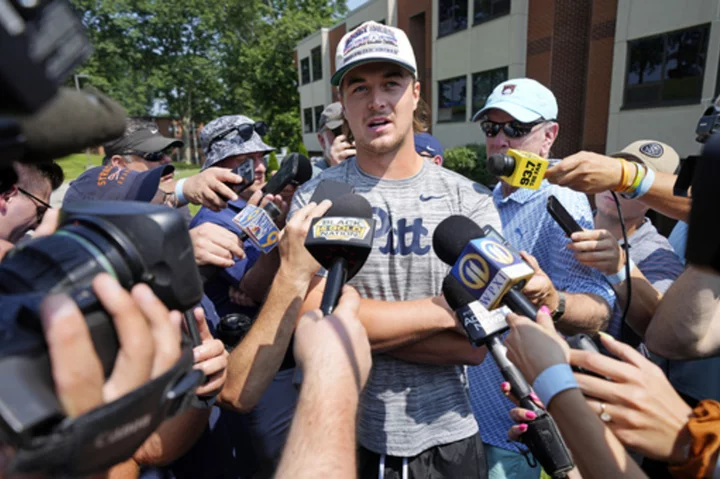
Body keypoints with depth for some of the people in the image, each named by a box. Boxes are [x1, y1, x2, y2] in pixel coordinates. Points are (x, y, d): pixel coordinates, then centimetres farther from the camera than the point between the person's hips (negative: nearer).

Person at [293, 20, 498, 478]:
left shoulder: (471, 200, -8)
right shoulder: (314, 199, -10)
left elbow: (474, 345, -13)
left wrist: (361, 321, -19)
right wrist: (446, 307, -20)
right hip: (347, 436, 0)